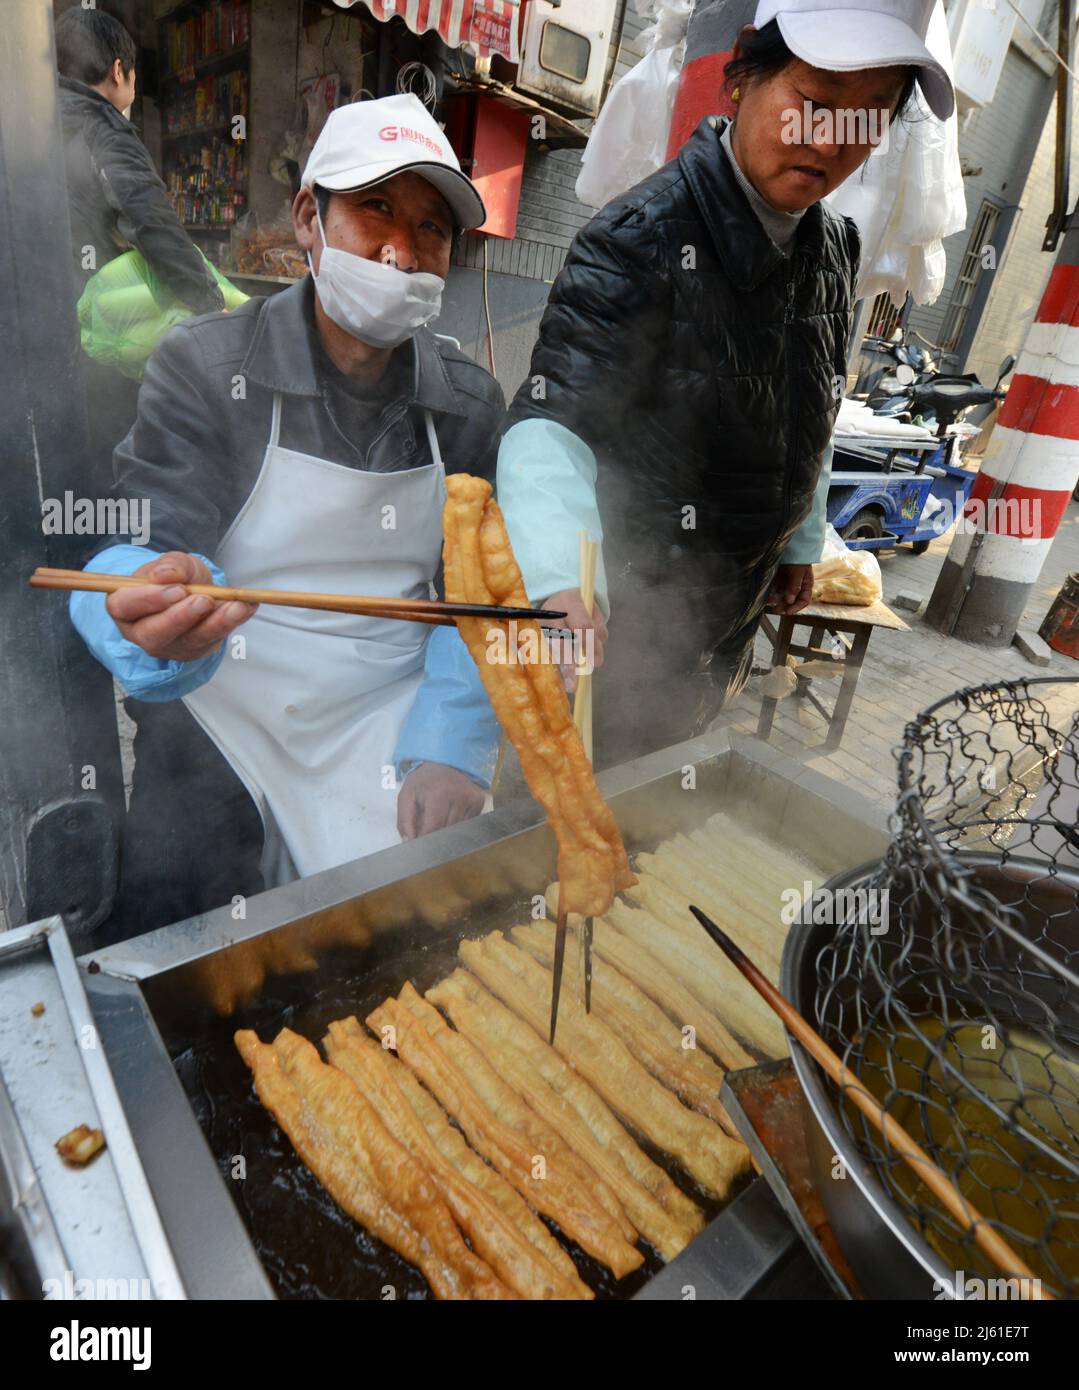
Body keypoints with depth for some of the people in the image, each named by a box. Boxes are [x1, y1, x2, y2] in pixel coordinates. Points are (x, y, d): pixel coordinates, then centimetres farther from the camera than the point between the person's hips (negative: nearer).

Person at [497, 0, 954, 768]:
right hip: (614, 623, -6)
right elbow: (550, 423, -33)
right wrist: (563, 586, -49)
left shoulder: (836, 249, 3)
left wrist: (801, 543, 20)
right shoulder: (643, 239, -22)